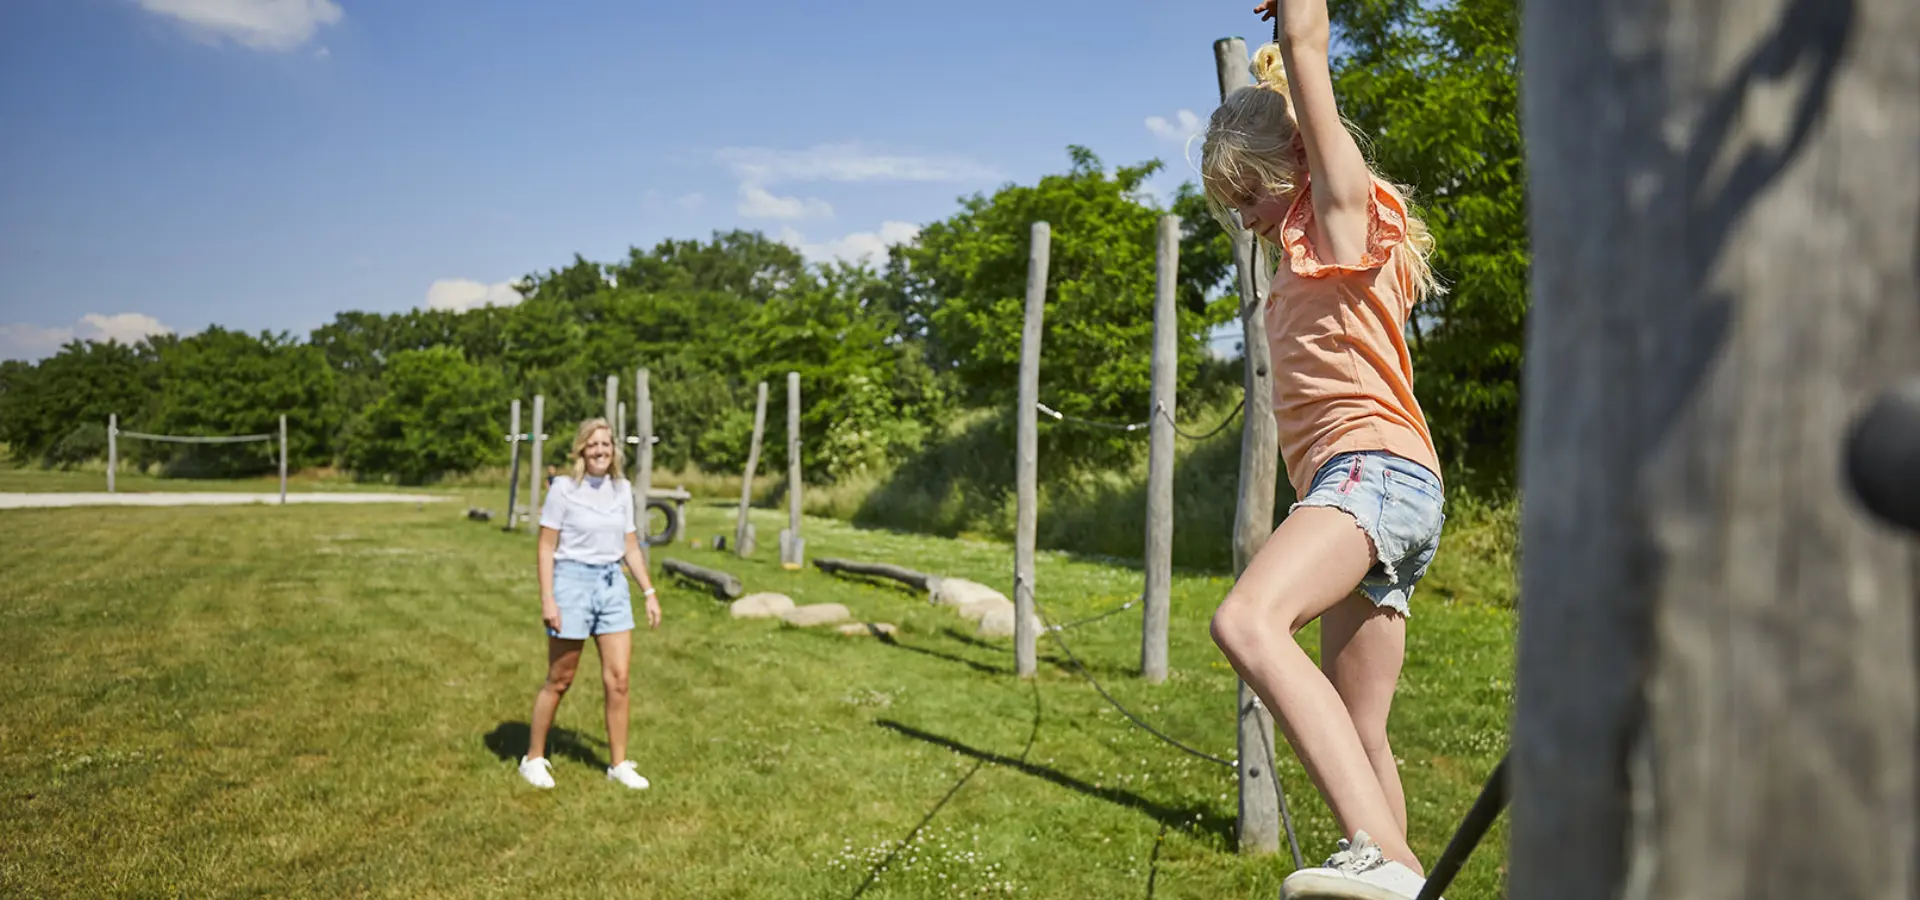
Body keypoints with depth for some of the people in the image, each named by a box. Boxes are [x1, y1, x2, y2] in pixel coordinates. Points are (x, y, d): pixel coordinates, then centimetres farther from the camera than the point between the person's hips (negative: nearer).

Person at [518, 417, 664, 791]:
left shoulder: (622, 489, 7)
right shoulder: (563, 488, -7)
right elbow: (546, 547, -7)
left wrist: (649, 592, 10)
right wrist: (547, 599, -14)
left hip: (613, 585, 4)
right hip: (572, 582, -4)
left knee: (618, 679, 2)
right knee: (560, 681, 5)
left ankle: (619, 763, 13)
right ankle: (534, 758, 22)